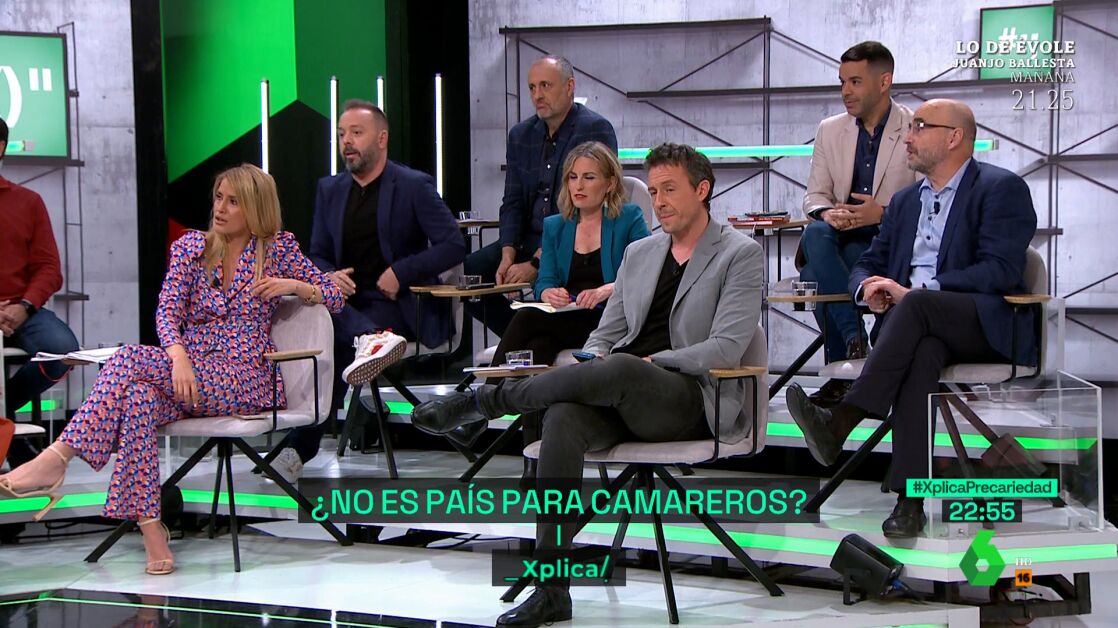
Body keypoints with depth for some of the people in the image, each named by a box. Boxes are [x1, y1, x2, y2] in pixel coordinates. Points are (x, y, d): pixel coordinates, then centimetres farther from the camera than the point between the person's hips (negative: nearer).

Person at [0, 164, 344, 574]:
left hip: (245, 381, -3)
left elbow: (335, 298, 11)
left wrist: (292, 285, -9)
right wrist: (178, 356, -19)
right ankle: (149, 526, -37)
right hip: (186, 372, 4)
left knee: (132, 359, -28)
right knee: (140, 397, -34)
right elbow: (168, 311, 2)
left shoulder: (278, 248, 8)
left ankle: (58, 456, -33)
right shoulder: (190, 246, 14)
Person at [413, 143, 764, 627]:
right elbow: (606, 333, 23)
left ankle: (484, 400, -22)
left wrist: (652, 363, -13)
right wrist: (593, 362, -1)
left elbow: (726, 349, -8)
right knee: (563, 417, -31)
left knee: (621, 370, -39)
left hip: (689, 399, -5)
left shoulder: (742, 255, 3)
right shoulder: (639, 252, 22)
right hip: (621, 395, 5)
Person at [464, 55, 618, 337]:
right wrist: (508, 256, -8)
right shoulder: (520, 135, 12)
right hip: (528, 240, 7)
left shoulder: (596, 130, -10)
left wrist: (536, 262, -21)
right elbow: (513, 203, 12)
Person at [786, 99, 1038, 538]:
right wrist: (868, 288, -3)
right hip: (920, 326, 4)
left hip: (989, 327, -4)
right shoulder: (905, 200, 24)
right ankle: (911, 498, -44)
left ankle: (840, 422, -44)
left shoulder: (1002, 189, 1)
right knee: (923, 351, -33)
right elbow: (869, 264, 25)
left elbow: (1001, 270, -12)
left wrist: (914, 291, -18)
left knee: (917, 307, -36)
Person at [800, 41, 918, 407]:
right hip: (841, 236, 4)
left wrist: (884, 213, -23)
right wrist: (826, 212, -13)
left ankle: (841, 373, -21)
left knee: (815, 274, -33)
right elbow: (815, 193, 13)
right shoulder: (830, 130, 15)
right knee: (814, 234, -33)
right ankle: (854, 338, -33)